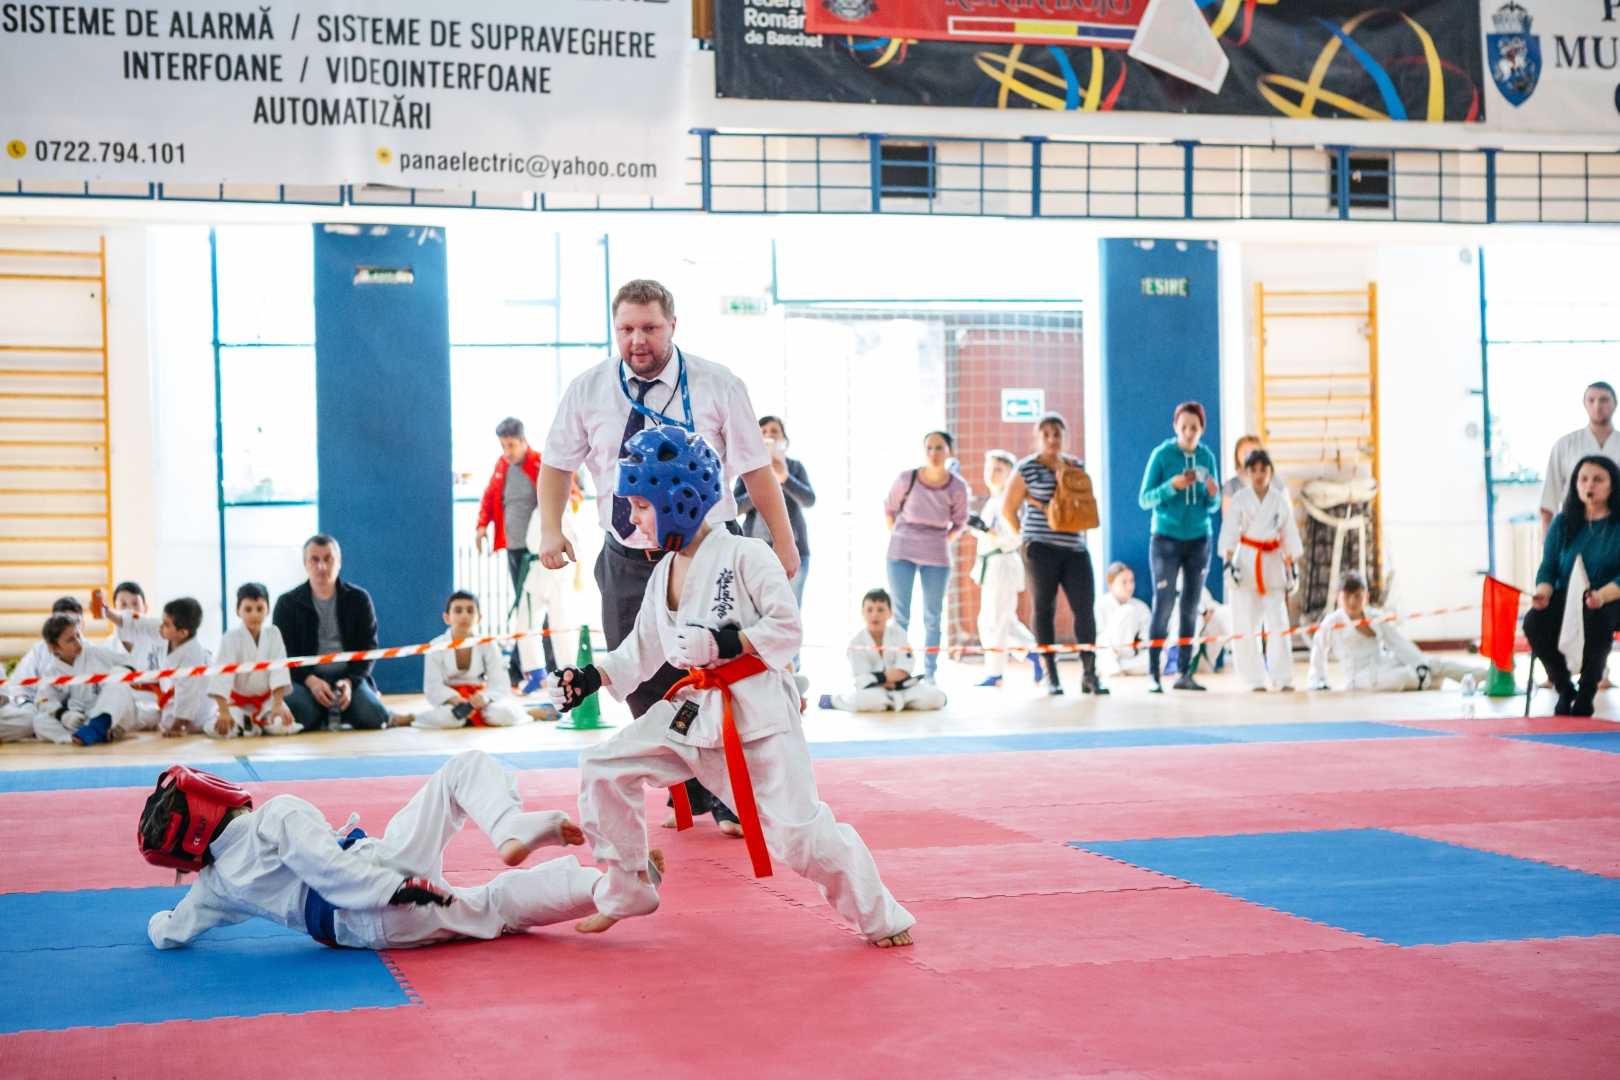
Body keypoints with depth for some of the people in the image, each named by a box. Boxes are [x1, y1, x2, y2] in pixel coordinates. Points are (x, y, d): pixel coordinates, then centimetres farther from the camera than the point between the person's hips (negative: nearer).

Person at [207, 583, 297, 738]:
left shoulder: (273, 634, -8)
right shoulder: (232, 637, -16)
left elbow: (279, 671, -11)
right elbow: (222, 674, -22)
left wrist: (278, 705, -20)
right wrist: (224, 712, -31)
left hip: (266, 699, 2)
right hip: (235, 700, -2)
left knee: (283, 726, -26)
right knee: (219, 729, -28)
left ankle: (256, 723, 7)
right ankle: (242, 722, 5)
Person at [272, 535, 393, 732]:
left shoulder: (359, 599, 8)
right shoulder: (287, 603, 6)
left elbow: (368, 647, 3)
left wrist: (350, 681, -15)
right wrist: (310, 680, -19)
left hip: (350, 678, 1)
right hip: (304, 680, -1)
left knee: (374, 717, -28)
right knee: (301, 715, -35)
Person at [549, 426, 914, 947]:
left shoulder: (744, 556, -12)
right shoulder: (664, 576, 10)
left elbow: (787, 629, -14)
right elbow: (640, 652, 16)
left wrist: (726, 641, -24)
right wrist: (587, 679, 3)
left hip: (757, 713, -7)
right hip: (693, 711, 7)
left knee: (796, 832, -10)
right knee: (604, 770, -2)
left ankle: (881, 918, 11)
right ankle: (626, 892, 15)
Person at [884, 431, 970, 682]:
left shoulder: (957, 487, -9)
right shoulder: (906, 479, -11)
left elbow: (959, 523, 6)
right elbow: (889, 509, 6)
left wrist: (942, 544, 0)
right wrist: (896, 537, 6)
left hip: (936, 556, 0)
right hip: (902, 553, 0)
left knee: (933, 617, 6)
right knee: (900, 615, 2)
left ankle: (930, 674, 15)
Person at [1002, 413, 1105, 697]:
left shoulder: (1076, 466, 13)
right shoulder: (1026, 469, -1)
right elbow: (1009, 508, 3)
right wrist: (1025, 535, 7)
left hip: (1074, 547, 4)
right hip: (1041, 548, -4)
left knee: (1085, 606, -4)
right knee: (1045, 608, 1)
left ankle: (1090, 673, 1)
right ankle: (1051, 676, 7)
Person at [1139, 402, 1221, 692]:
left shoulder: (1207, 458, 5)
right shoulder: (1162, 455, -5)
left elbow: (1213, 506, 10)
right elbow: (1144, 499, -6)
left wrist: (1213, 494, -13)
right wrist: (1172, 486, -21)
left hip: (1198, 540, 4)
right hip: (1167, 538, -3)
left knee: (1191, 608, 4)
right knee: (1164, 605, -6)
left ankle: (1184, 672, 10)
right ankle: (1153, 674, -3)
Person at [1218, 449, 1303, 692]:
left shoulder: (1281, 501, 4)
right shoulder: (1239, 500, -2)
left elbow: (1289, 536, 8)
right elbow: (1229, 534, -6)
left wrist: (1291, 568, 5)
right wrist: (1229, 563, -16)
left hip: (1273, 564, 1)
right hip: (1246, 563, -1)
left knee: (1278, 622, -3)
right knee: (1246, 626, -1)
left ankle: (1283, 678, 2)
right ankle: (1255, 679, 7)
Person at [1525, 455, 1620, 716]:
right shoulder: (1562, 523, 10)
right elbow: (1548, 567, 7)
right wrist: (1543, 591, -16)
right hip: (1566, 598, 3)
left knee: (1595, 618, -39)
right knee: (1534, 622, -28)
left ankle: (1587, 691, -15)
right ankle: (1564, 689, -5)